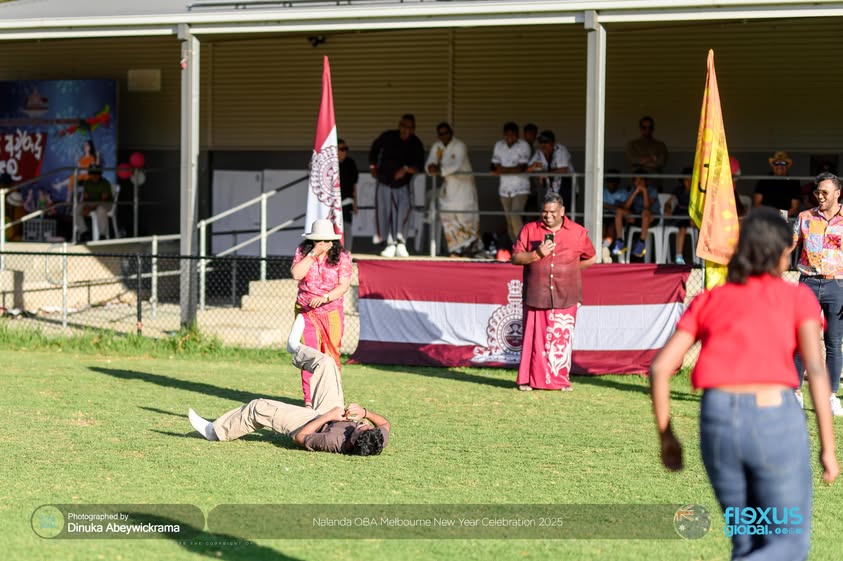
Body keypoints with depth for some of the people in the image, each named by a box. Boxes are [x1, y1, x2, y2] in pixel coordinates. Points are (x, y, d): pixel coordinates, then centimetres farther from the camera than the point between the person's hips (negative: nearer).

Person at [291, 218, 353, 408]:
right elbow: (297, 274, -13)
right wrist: (313, 253, -17)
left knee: (331, 356, 3)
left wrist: (324, 298, -24)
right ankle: (309, 401, -13)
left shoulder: (342, 256, -1)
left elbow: (344, 285, -9)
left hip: (332, 312, 0)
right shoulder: (303, 252, 3)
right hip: (306, 312, 0)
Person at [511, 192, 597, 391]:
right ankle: (528, 380, 6)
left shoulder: (577, 232, 6)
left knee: (562, 339, 1)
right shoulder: (530, 230, 4)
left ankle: (560, 380, 10)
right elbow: (515, 258, 0)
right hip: (536, 295, -1)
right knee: (534, 338, -1)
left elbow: (591, 258, 17)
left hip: (565, 297, 1)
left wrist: (569, 269, 10)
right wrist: (537, 254, -15)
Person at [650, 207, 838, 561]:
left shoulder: (708, 300, 16)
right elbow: (815, 368, -4)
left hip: (717, 420, 3)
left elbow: (660, 367, 8)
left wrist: (666, 437, 16)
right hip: (776, 421, -3)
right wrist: (828, 447, -4)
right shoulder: (797, 297, 8)